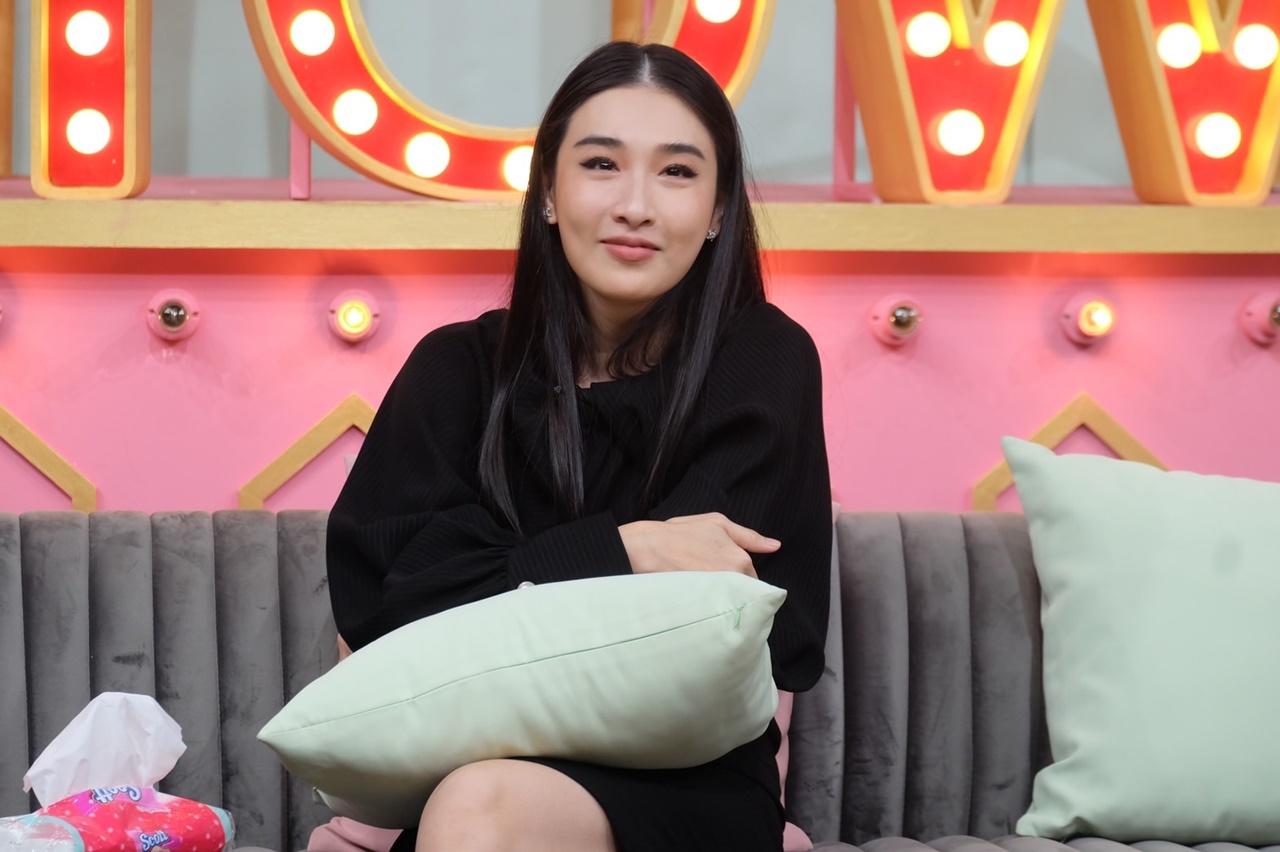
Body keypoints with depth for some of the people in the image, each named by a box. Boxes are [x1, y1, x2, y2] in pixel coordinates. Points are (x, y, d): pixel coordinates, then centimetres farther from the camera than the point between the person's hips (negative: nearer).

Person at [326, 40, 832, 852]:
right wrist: (623, 552, -15)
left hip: (687, 777, -2)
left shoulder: (764, 365, -2)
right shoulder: (456, 368, 5)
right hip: (470, 758, 2)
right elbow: (381, 595, -8)